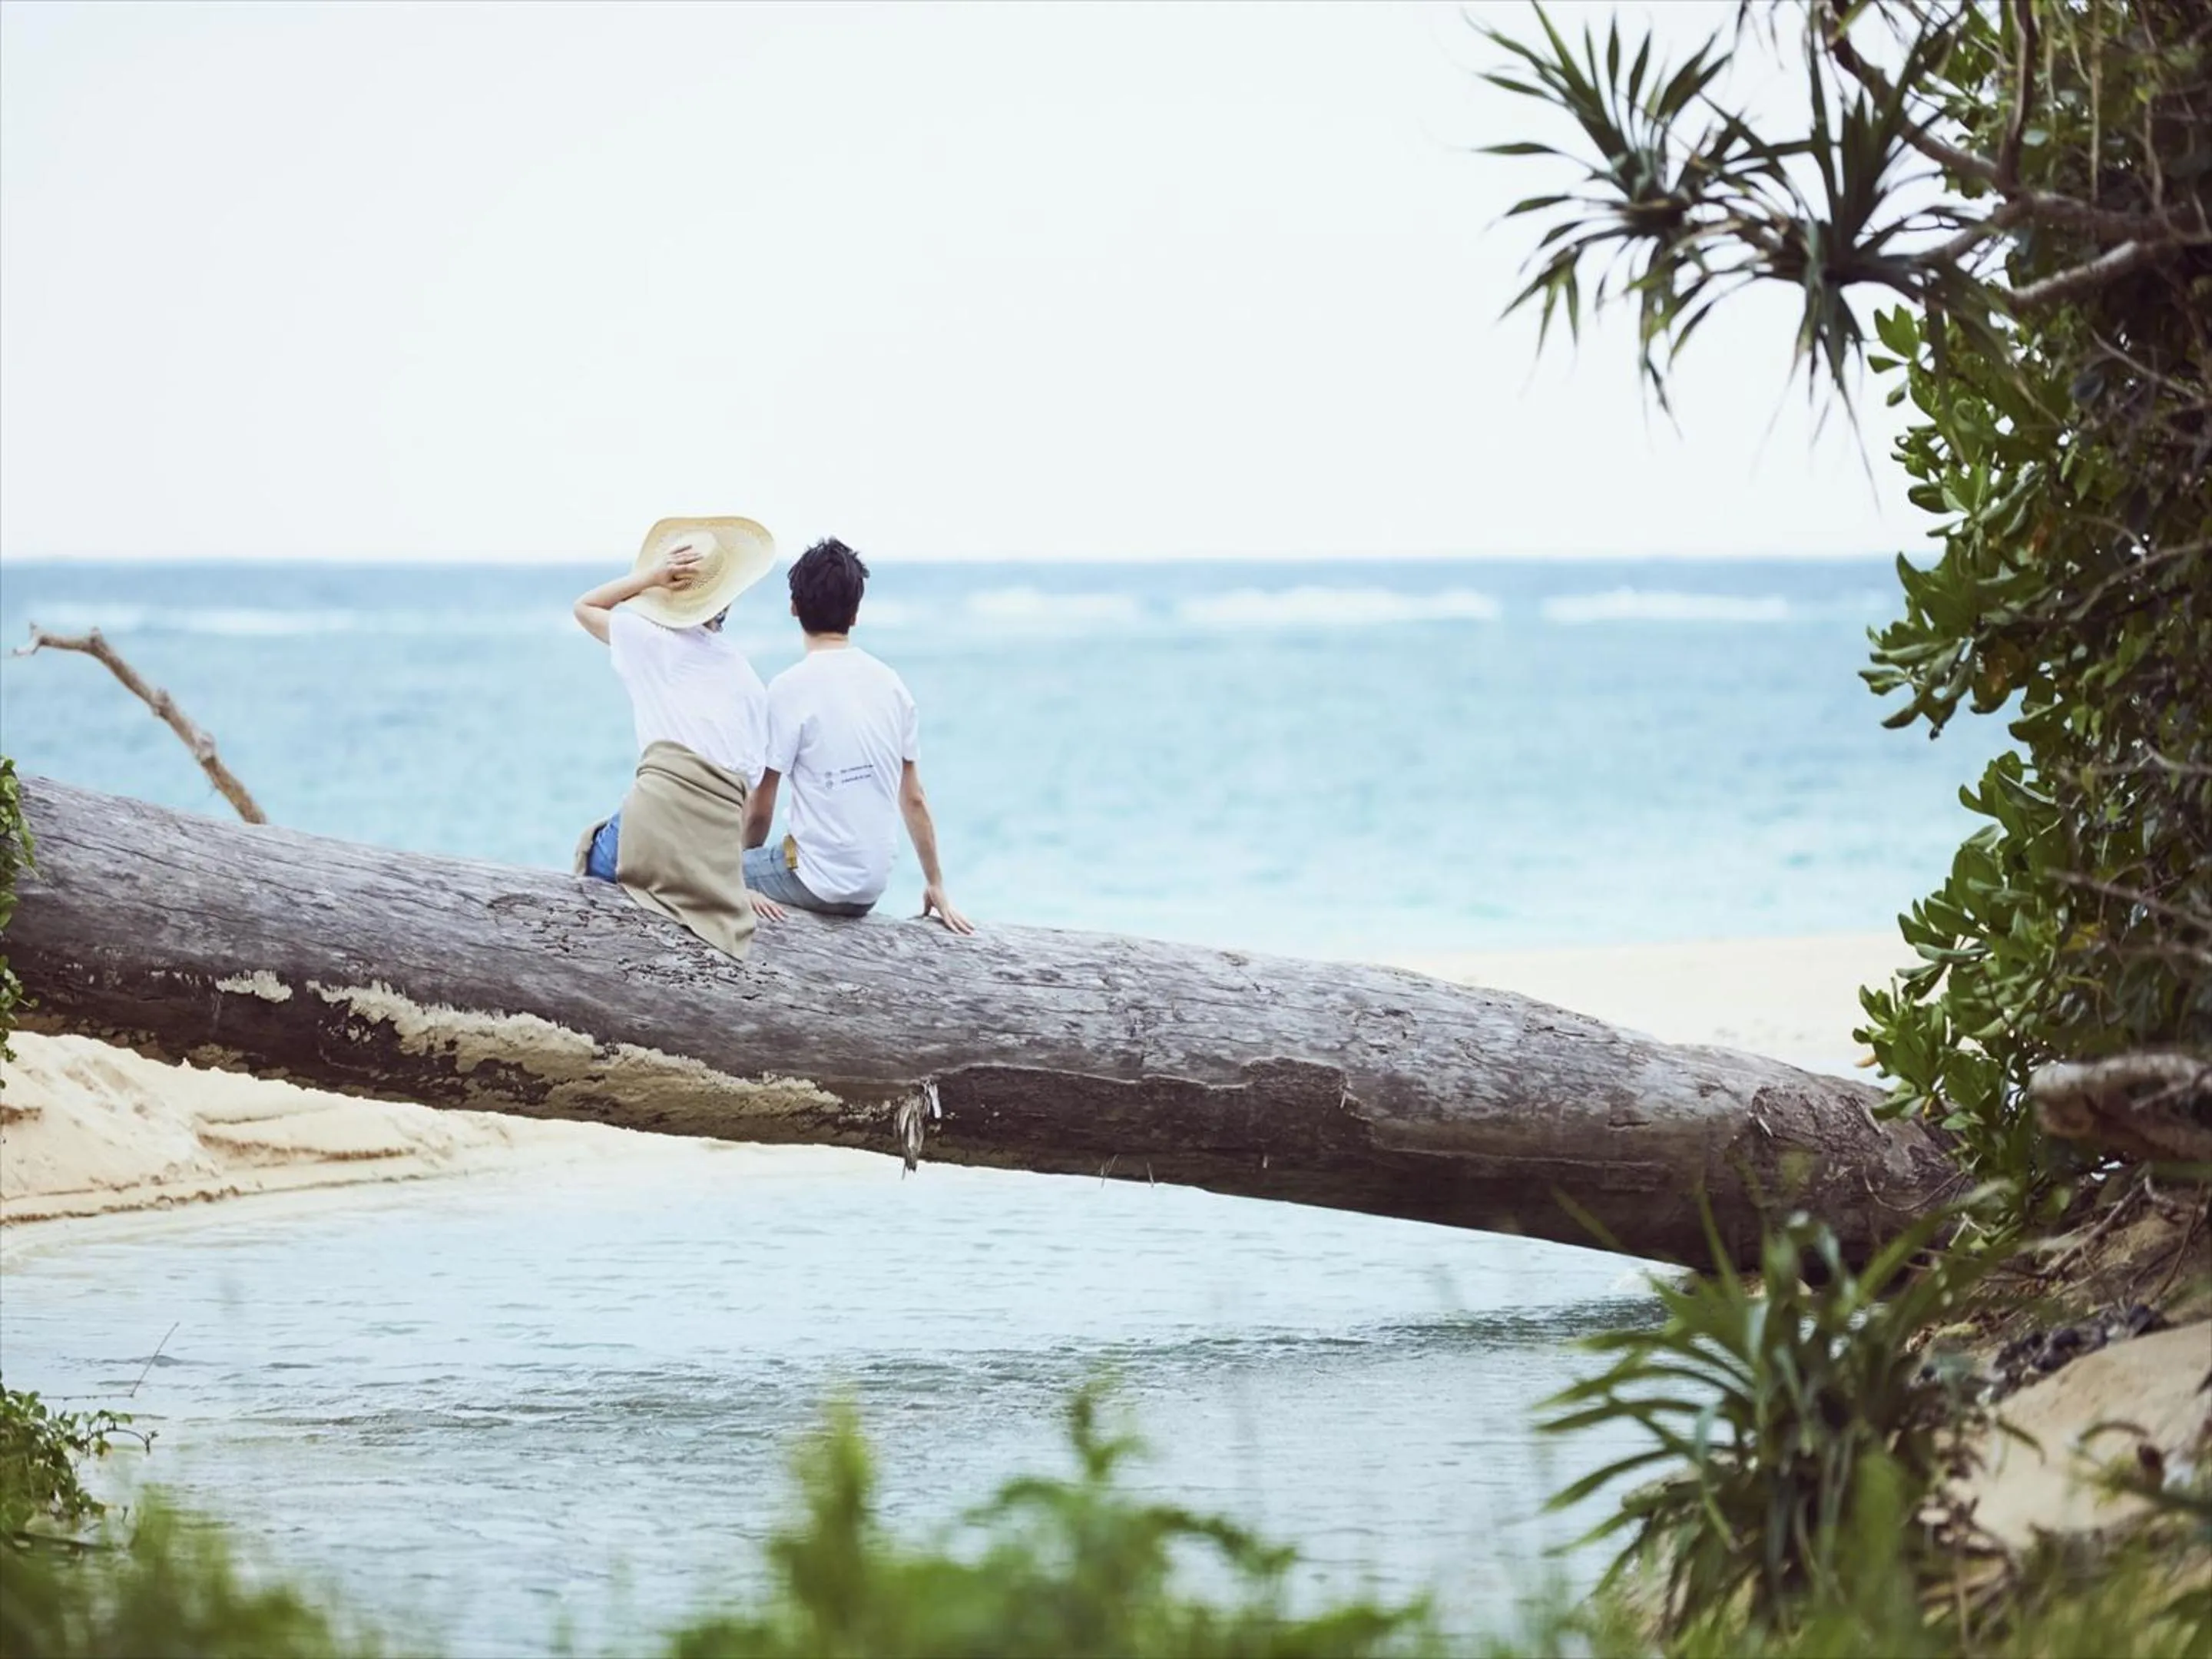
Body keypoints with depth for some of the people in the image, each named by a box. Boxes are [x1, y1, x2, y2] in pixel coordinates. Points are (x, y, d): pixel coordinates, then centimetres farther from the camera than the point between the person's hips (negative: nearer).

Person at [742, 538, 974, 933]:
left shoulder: (789, 689, -12)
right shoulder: (890, 685, 5)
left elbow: (760, 810, -7)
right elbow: (914, 800, 10)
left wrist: (748, 862, 13)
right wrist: (936, 885, 18)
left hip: (818, 881, -6)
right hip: (872, 889, 6)